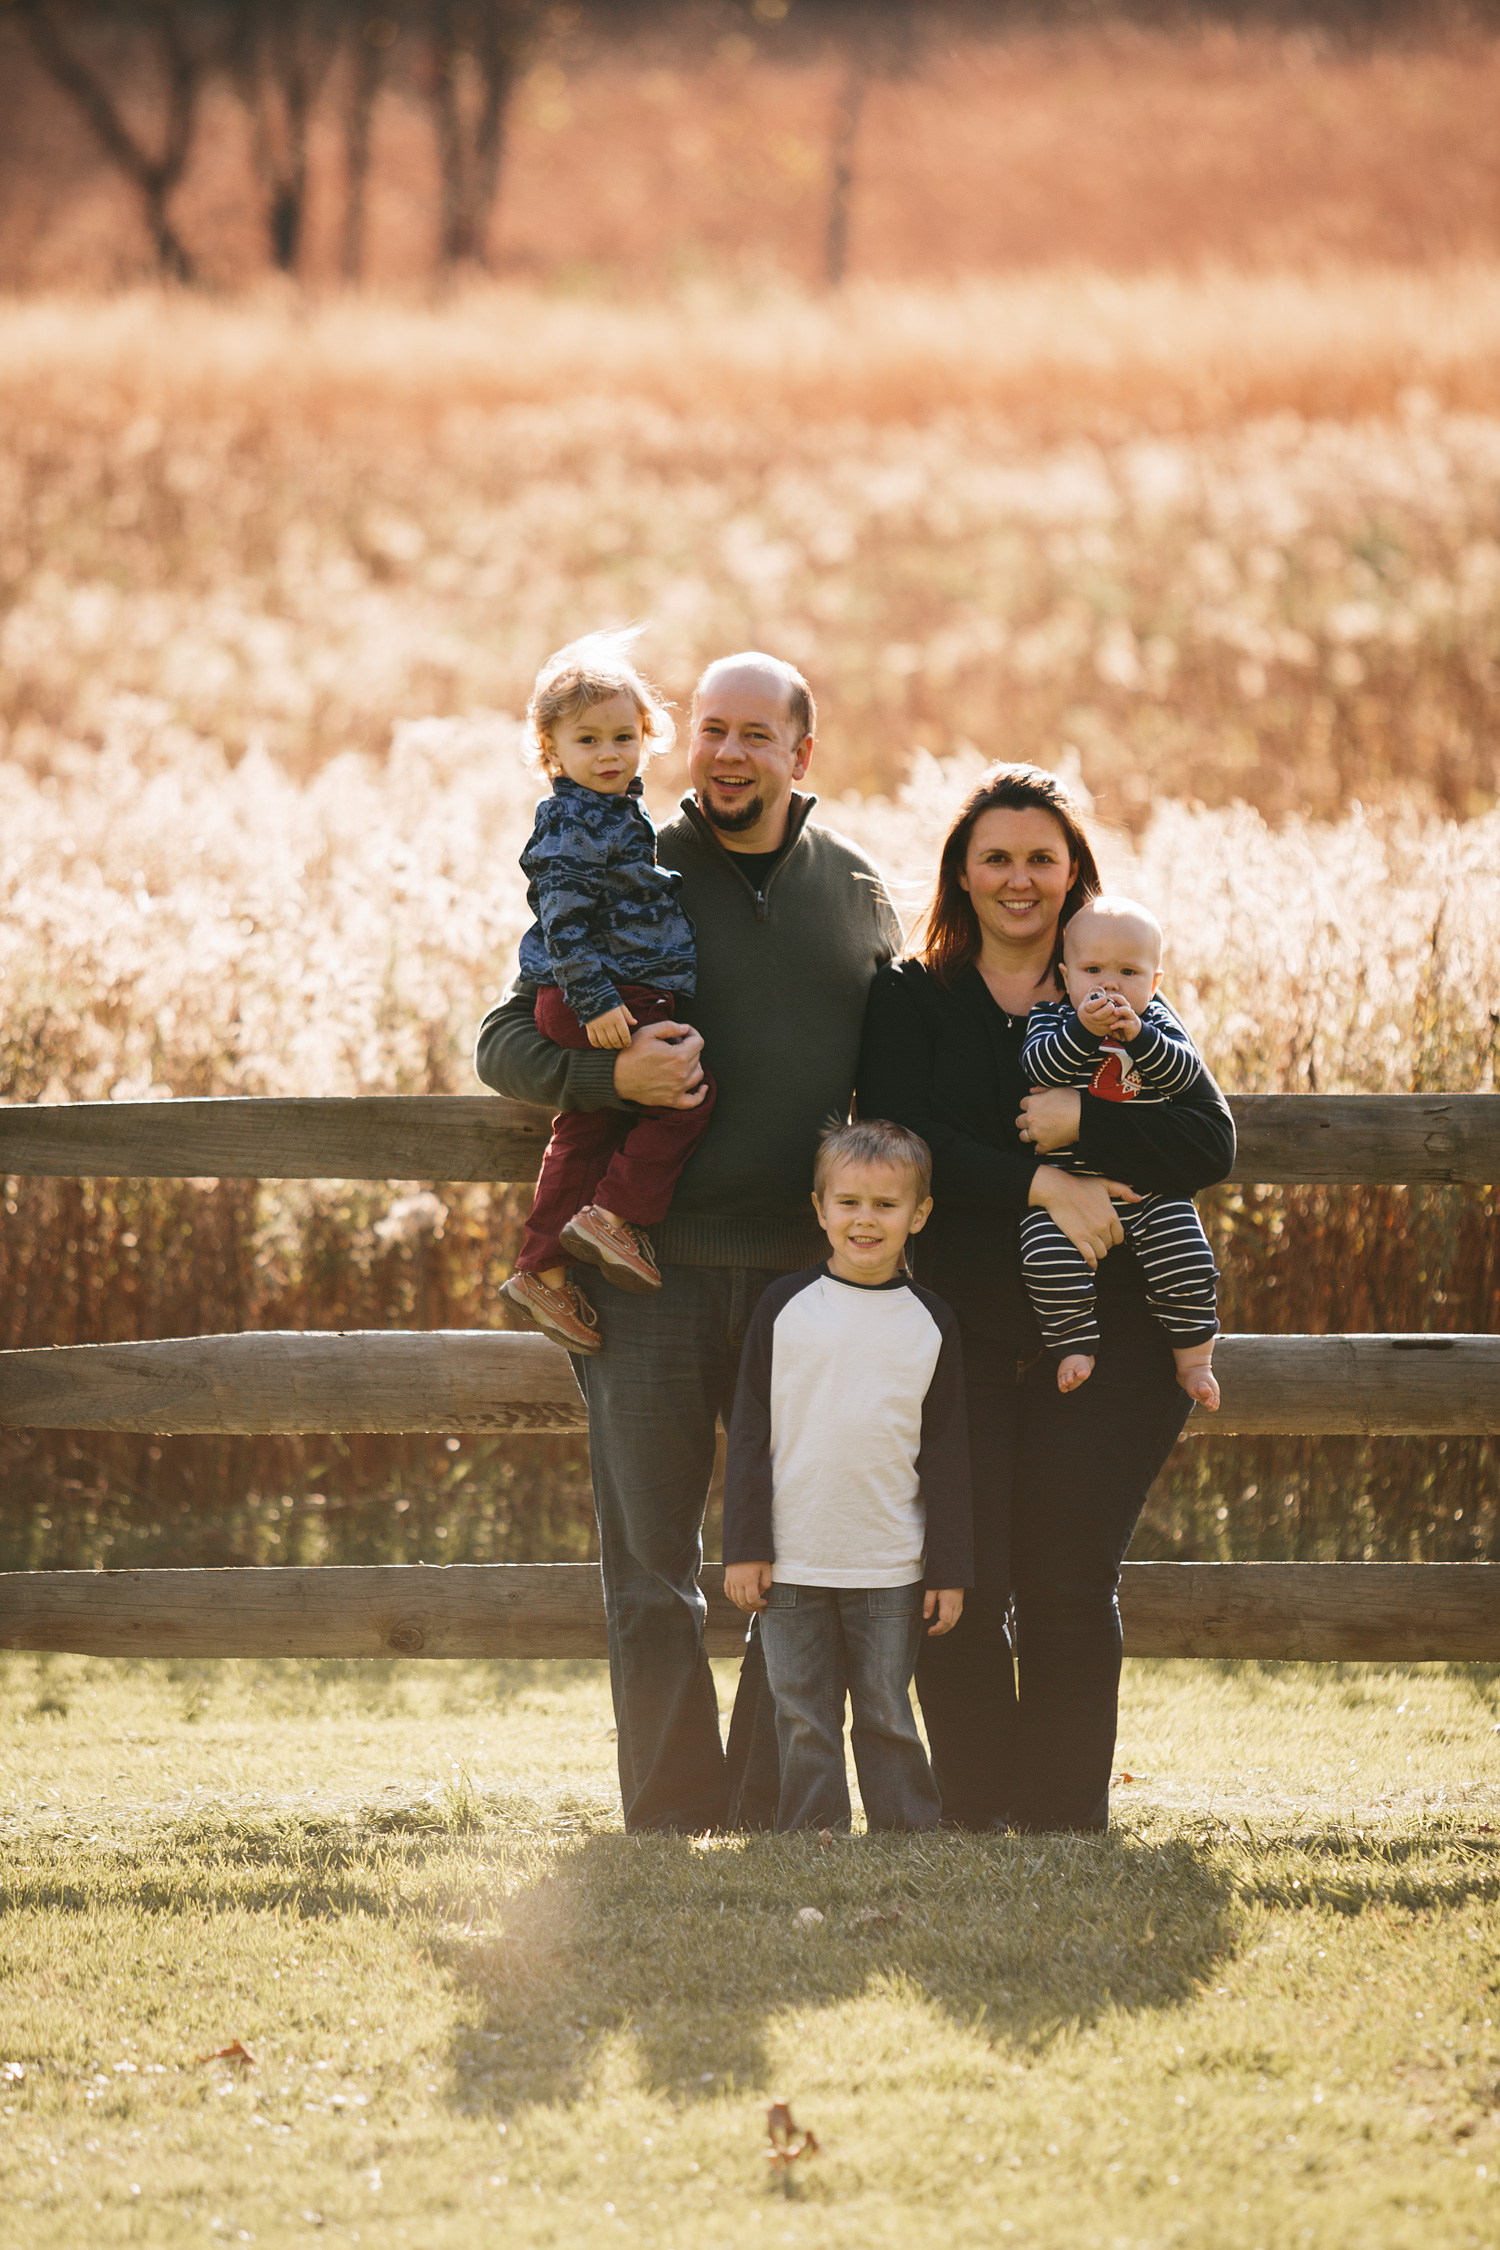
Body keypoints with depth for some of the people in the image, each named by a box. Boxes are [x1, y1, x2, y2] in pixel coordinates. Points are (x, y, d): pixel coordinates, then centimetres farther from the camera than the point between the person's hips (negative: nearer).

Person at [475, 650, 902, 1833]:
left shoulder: (858, 891, 11)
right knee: (654, 1572, 0)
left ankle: (776, 1822, 11)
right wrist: (610, 1073, -19)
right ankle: (675, 1825, 7)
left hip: (806, 1272, 2)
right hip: (653, 1275, -2)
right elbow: (505, 1043, 0)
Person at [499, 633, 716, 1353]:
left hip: (604, 999, 10)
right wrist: (596, 998, -25)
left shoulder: (615, 817, 17)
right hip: (605, 1003, -10)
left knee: (584, 1131, 12)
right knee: (688, 1093, -9)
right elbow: (565, 917, -21)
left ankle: (544, 1269, 15)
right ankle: (614, 1217, -8)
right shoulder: (572, 825, -15)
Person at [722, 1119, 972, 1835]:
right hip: (792, 1561, 0)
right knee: (803, 1721, 4)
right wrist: (745, 1549, -2)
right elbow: (749, 1434, 3)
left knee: (887, 1717, 5)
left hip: (890, 1567, 0)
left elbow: (946, 1454, 6)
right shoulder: (785, 1307, 1)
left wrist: (950, 1569, 3)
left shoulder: (930, 1323, 3)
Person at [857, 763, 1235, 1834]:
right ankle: (975, 1819, 3)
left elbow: (1211, 1142, 0)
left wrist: (1082, 1125, -14)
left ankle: (1069, 1819, 5)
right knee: (961, 1591, -6)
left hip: (1101, 1339, 1)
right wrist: (1039, 1184, -17)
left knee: (1072, 1589, -2)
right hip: (957, 1334, -1)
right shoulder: (911, 999, 9)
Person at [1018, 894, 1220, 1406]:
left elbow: (1185, 1071, -12)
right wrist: (1083, 1029, -32)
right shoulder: (1051, 1015, 0)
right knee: (1049, 1258, -22)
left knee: (1187, 1260, -8)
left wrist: (1136, 1034, -26)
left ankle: (1193, 1358, 8)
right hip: (1064, 1187, -2)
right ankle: (1075, 1344, -4)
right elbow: (1037, 1065, -19)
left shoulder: (1156, 1020, 5)